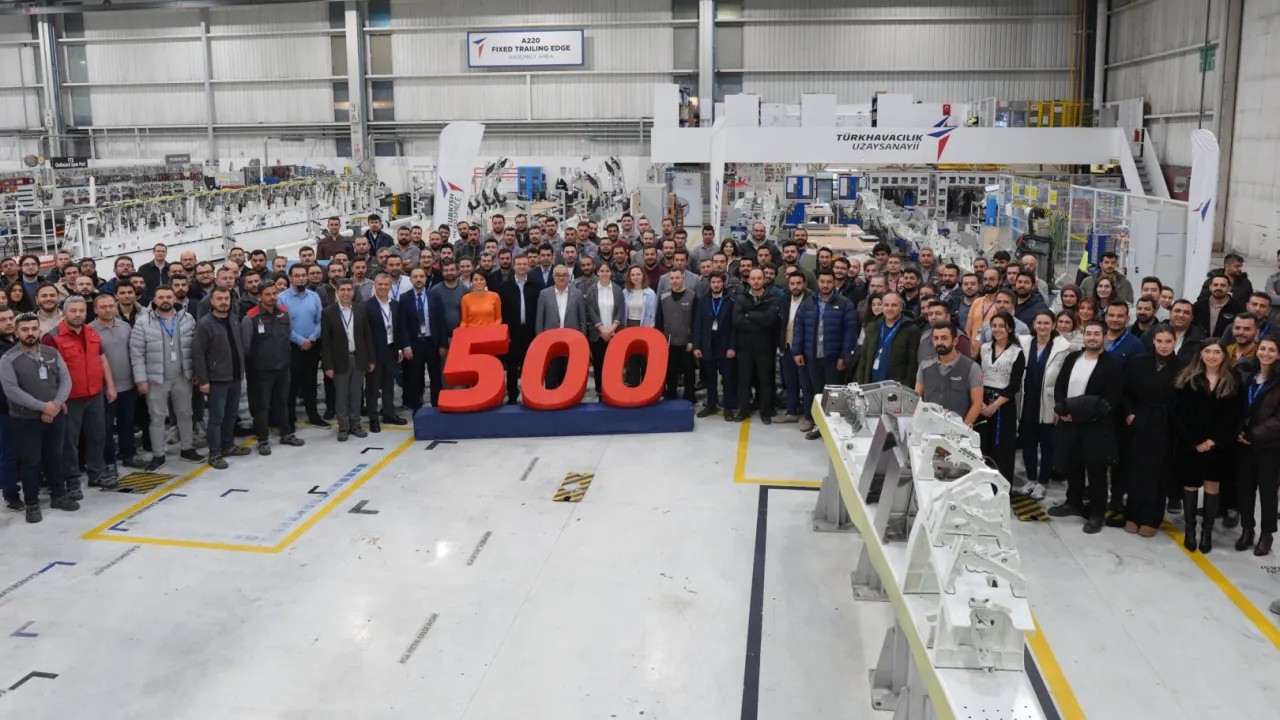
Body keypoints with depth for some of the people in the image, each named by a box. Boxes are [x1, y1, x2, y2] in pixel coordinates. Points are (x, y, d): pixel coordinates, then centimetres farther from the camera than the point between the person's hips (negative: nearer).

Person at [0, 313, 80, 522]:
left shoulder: (52, 353, 4)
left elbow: (66, 380, 0)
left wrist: (56, 404, -15)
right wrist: (42, 406, -20)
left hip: (56, 416, 3)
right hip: (25, 420, -3)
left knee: (54, 457, 15)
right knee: (30, 462, 4)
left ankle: (58, 495, 29)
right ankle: (31, 503, 16)